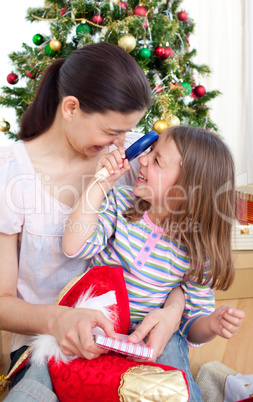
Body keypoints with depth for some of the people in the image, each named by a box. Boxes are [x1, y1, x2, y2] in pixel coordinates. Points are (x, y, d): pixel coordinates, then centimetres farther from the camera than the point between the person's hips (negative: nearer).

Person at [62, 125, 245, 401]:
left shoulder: (197, 251, -10)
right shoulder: (121, 200, -5)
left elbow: (192, 326, -2)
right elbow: (75, 247, -19)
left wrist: (212, 324, -26)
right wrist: (100, 184, -20)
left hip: (154, 336, -1)